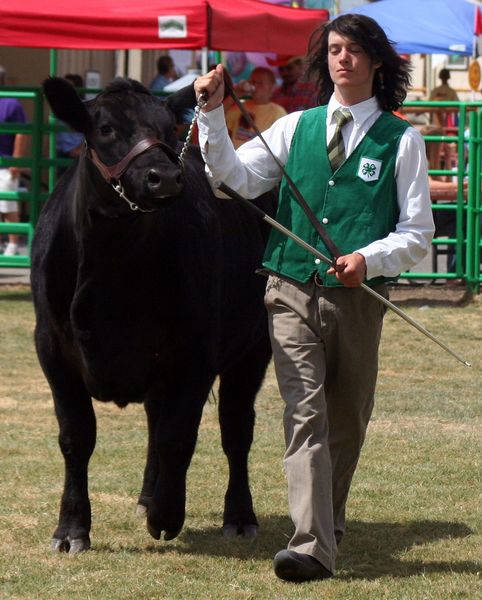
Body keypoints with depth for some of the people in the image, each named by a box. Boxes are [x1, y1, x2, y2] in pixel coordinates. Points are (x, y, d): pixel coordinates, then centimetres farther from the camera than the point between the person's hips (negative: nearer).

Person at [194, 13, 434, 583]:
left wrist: (369, 260, -15)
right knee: (305, 414, -12)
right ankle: (312, 545, -22)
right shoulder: (296, 127, 12)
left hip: (358, 299, 0)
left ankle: (328, 526, 29)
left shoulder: (401, 140, 5)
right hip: (293, 294, 0)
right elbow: (236, 178, 7)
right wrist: (213, 116, -5)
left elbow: (417, 235, 3)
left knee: (347, 421, 10)